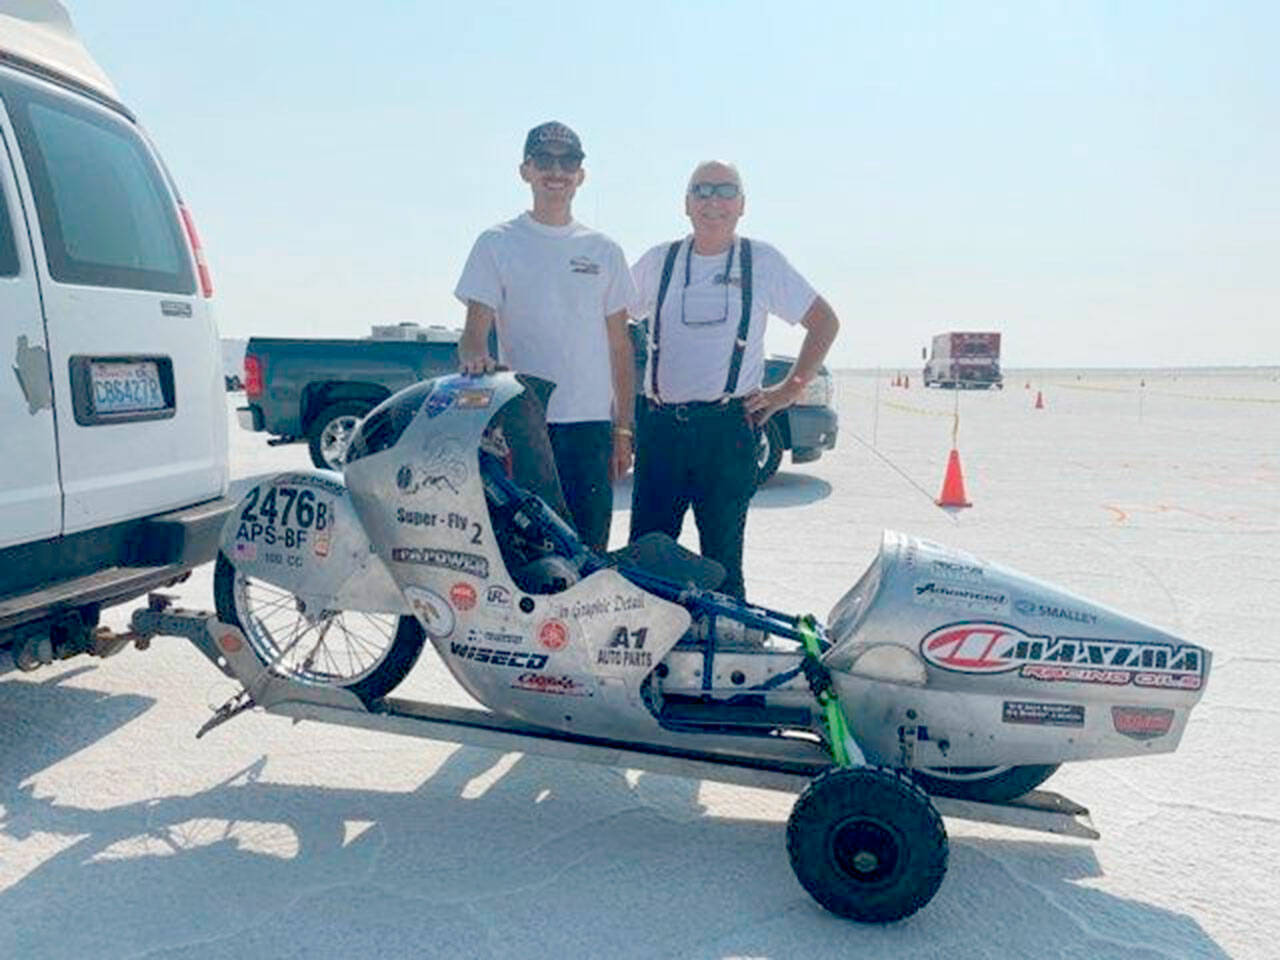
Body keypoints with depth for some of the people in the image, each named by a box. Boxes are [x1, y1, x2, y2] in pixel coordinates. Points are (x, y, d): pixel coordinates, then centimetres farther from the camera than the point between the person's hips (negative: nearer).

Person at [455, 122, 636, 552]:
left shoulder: (604, 251, 13)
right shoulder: (497, 243, 6)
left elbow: (620, 346, 14)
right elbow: (475, 328, 1)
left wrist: (624, 428, 8)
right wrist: (474, 354, -24)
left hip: (591, 423, 3)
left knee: (589, 548, 4)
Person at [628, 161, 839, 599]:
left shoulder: (763, 262, 7)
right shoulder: (658, 261, 11)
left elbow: (824, 321, 12)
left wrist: (789, 390, 4)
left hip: (729, 427, -2)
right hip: (660, 427, 2)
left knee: (722, 554, 3)